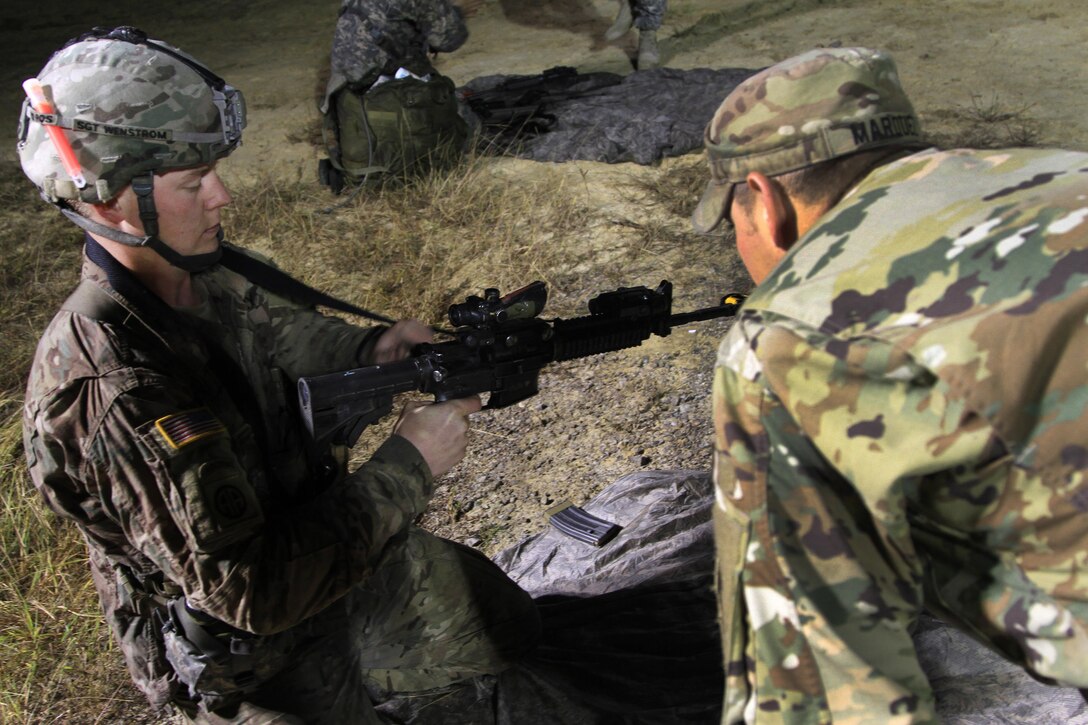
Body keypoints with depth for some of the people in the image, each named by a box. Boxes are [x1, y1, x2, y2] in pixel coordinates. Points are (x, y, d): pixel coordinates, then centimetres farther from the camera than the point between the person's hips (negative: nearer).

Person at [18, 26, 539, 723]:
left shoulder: (210, 273, -11)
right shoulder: (108, 391, -34)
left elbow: (293, 333, 10)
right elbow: (253, 590, -35)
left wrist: (375, 349, -11)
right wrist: (408, 464, -29)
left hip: (319, 530, 7)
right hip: (253, 647, -7)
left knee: (513, 628, 21)